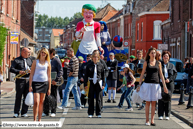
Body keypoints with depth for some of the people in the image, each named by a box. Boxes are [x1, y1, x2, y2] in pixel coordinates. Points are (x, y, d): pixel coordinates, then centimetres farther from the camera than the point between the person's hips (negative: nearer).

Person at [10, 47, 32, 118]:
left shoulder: (29, 60, 17)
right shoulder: (17, 60, 2)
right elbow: (11, 69, -7)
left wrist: (31, 71, -4)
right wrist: (19, 71, -21)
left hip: (28, 80, 4)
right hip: (20, 80, -4)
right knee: (18, 96, -3)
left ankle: (24, 112, 9)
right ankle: (16, 113, 3)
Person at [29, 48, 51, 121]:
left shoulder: (48, 63, 10)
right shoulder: (35, 62, 5)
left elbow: (49, 76, 12)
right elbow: (31, 74, 4)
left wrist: (49, 88, 8)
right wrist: (30, 86, -4)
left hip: (44, 83, 2)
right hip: (36, 82, -2)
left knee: (41, 102, 6)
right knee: (36, 102, -11)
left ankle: (39, 119, 13)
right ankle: (34, 119, -7)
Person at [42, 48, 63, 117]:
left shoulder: (57, 61, -5)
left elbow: (61, 72, -10)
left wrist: (55, 80, -18)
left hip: (53, 82, -6)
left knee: (53, 97, 1)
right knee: (45, 97, 4)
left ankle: (53, 112, 8)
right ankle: (46, 112, 12)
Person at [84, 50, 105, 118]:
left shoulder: (101, 65, 5)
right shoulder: (89, 65, 5)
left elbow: (103, 75, 8)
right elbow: (86, 75, 6)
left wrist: (103, 84, 1)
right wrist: (85, 84, 0)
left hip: (98, 83, 0)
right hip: (91, 83, 0)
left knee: (98, 98, 2)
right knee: (91, 98, 2)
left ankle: (98, 113, 9)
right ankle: (90, 113, 10)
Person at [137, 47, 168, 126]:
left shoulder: (158, 63, 8)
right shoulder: (146, 63, 4)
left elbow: (161, 75, 9)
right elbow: (142, 74, 5)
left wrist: (164, 86, 4)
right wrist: (139, 85, -1)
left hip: (156, 84, 1)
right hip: (147, 84, -1)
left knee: (154, 103, 3)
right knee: (148, 102, 1)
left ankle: (152, 120, 6)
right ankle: (147, 120, 6)